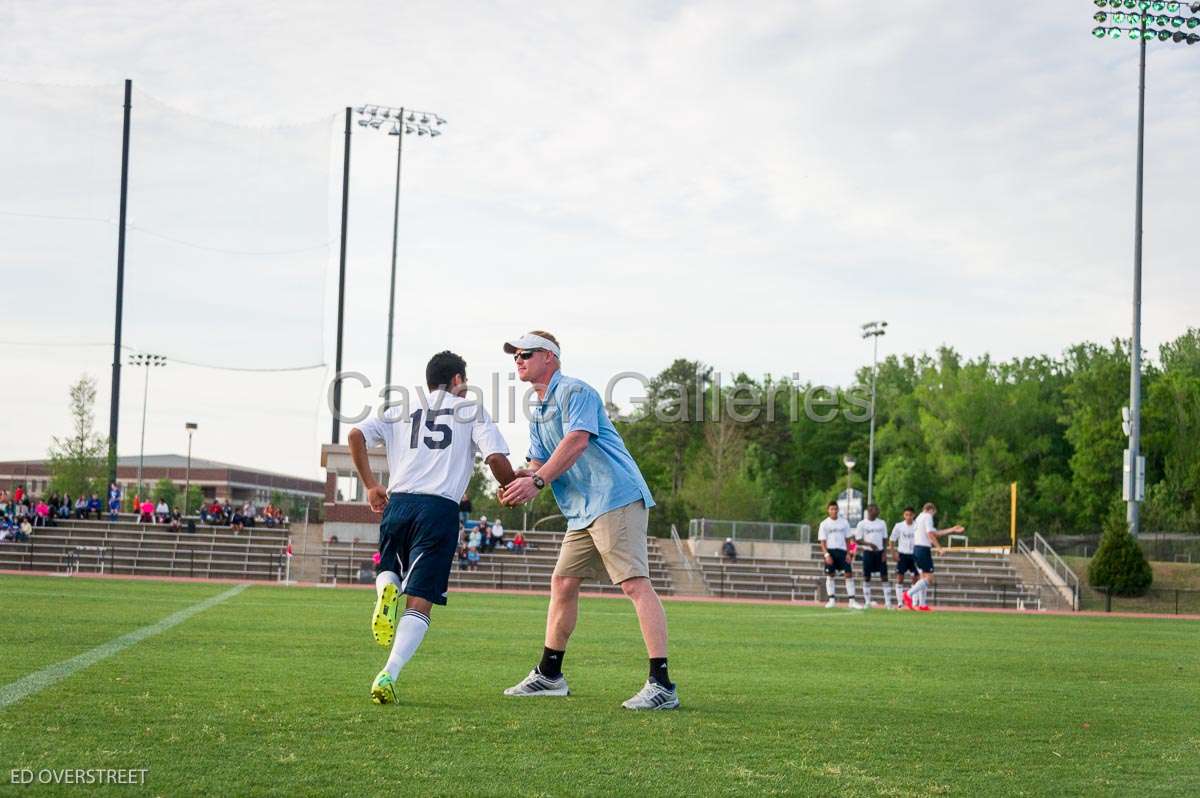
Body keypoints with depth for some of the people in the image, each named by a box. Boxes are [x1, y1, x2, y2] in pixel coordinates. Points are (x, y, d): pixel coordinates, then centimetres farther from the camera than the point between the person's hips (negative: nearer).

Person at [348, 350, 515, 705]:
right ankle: (388, 675, -21)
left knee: (388, 570, 29)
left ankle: (386, 591, -7)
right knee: (419, 604, -2)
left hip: (398, 502, 3)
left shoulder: (400, 409, 18)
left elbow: (356, 434, 6)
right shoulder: (471, 410, 11)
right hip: (441, 509, -3)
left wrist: (370, 485, 14)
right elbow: (496, 458, -2)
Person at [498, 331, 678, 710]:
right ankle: (549, 675, 25)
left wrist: (536, 482, -24)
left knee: (635, 583, -17)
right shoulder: (538, 414, 23)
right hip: (582, 510, 10)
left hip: (616, 498, -10)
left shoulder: (574, 391, -6)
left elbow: (577, 441, -20)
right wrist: (516, 479, -6)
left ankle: (662, 684, -24)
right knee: (562, 583, 13)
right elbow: (538, 462, 17)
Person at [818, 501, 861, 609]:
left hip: (842, 551, 1)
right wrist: (826, 555, -13)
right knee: (830, 575, 1)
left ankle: (852, 600, -3)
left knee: (849, 574, -5)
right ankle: (832, 600, 9)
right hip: (830, 551, -1)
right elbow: (822, 541, -1)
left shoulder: (843, 522, 9)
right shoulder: (824, 524, 2)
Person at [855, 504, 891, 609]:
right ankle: (867, 602, 11)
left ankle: (888, 602, -3)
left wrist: (884, 553, -1)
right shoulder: (862, 524, -2)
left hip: (880, 552, 2)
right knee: (866, 577, 3)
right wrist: (869, 544, -19)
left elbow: (885, 539, 10)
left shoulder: (882, 523, 7)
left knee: (884, 577, -3)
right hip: (868, 552, -2)